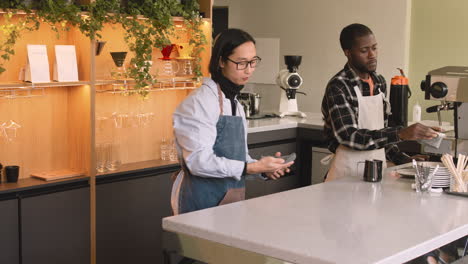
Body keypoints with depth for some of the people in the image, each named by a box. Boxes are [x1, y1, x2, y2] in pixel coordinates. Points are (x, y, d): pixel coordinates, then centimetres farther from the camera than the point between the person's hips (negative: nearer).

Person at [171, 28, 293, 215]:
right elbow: (199, 161, -21)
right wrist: (252, 167, -23)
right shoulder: (200, 102, -13)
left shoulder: (236, 105, 13)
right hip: (202, 201, -7)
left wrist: (264, 168, -1)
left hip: (233, 199, 7)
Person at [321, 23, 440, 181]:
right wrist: (401, 134, -26)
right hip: (348, 174, -6)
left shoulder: (380, 82, 11)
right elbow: (350, 137, -21)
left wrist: (403, 159, 8)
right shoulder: (338, 86, -11)